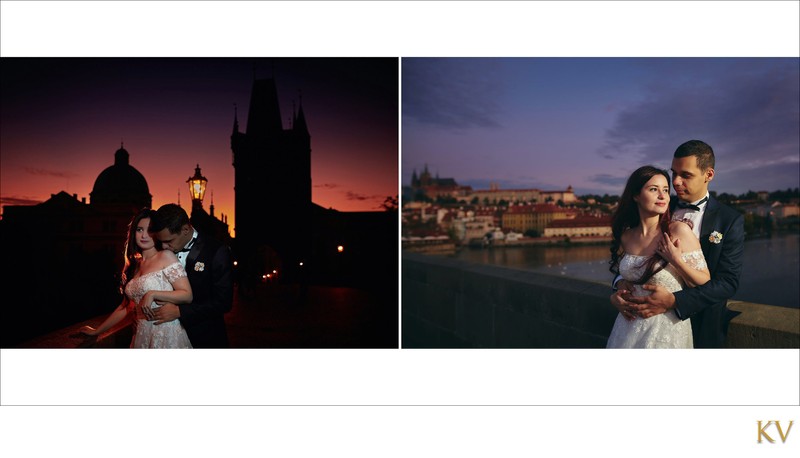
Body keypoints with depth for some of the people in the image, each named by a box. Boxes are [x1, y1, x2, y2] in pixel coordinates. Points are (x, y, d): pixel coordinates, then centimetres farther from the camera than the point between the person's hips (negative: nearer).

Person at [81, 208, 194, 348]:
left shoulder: (166, 256, -5)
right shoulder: (135, 264, 13)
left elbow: (187, 295, -13)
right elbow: (125, 307, 17)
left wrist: (152, 294, -19)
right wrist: (96, 331, 20)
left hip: (166, 336, -5)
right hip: (141, 336, 5)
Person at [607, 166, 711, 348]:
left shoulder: (679, 230, -14)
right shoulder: (625, 237, -1)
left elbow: (705, 284, -10)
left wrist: (676, 260, -22)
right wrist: (616, 296, -2)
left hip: (667, 330, -4)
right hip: (629, 327, 4)